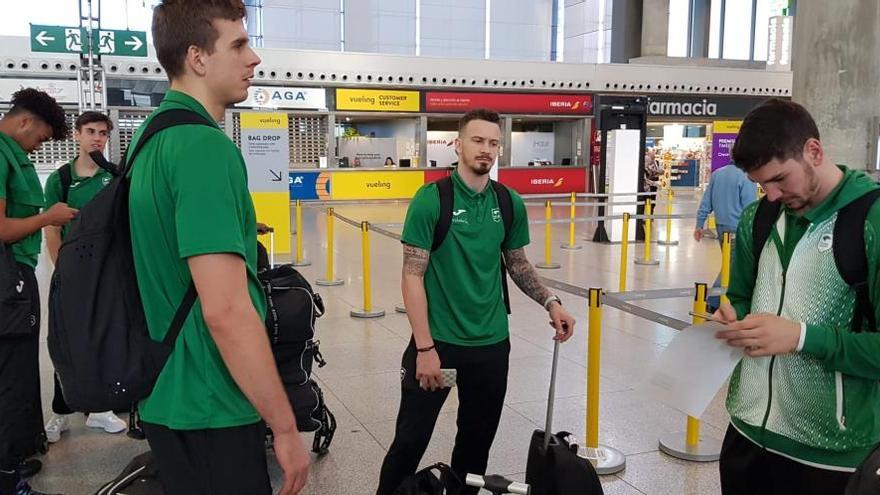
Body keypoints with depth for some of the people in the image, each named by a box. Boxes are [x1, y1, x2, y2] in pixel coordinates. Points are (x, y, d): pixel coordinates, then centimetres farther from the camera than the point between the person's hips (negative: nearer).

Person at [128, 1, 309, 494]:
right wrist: (286, 428, -20)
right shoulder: (206, 146, -21)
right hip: (210, 409, -9)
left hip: (168, 397, 9)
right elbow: (225, 310, -27)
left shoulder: (152, 137, 8)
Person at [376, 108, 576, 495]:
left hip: (492, 343, 5)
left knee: (477, 440, 16)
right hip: (437, 341, -4)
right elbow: (413, 276, -12)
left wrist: (550, 302, 0)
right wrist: (425, 347, -16)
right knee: (411, 440, 3)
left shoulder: (510, 203, 3)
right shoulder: (431, 200, -11)